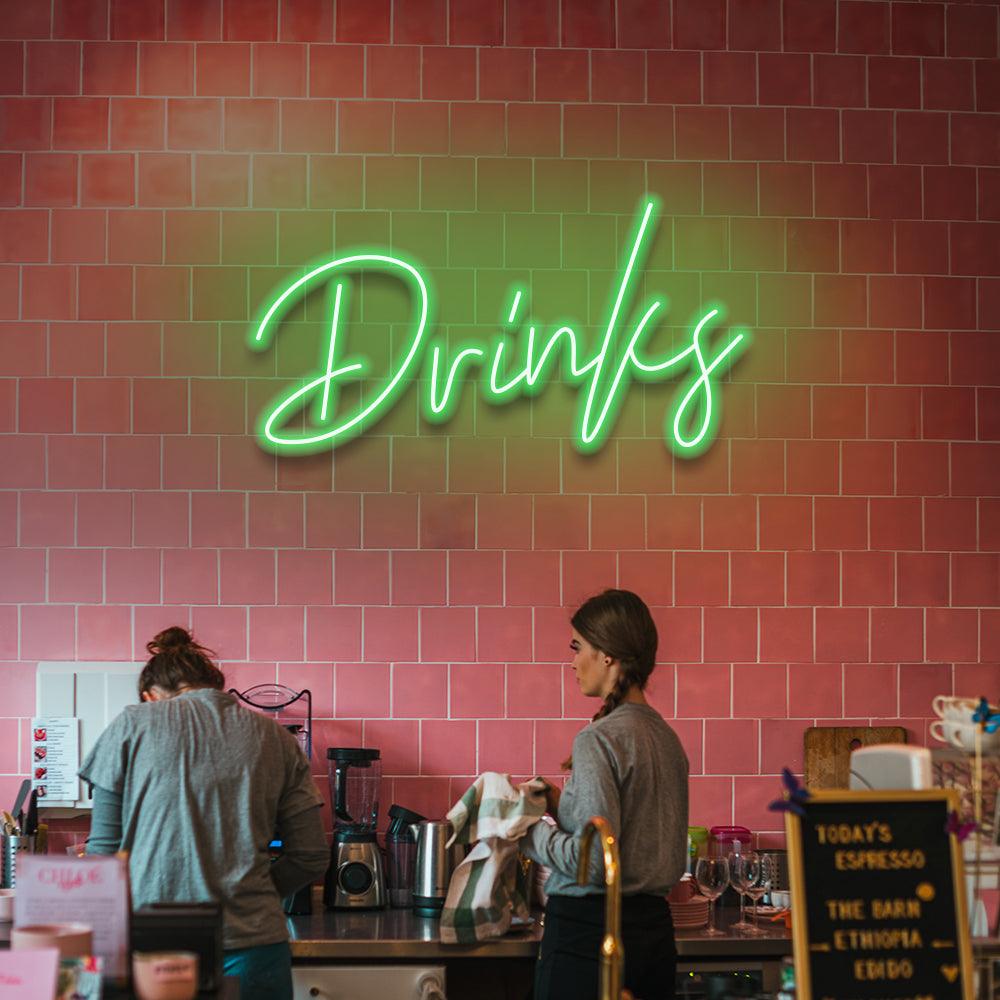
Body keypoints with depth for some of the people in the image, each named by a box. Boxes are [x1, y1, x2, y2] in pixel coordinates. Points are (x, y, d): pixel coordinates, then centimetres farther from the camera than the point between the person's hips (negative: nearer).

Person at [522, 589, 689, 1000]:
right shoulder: (666, 736, 9)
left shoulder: (598, 739, -15)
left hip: (589, 933, -8)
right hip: (654, 927, 8)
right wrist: (565, 804, 14)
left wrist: (530, 830, -5)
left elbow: (593, 860, -20)